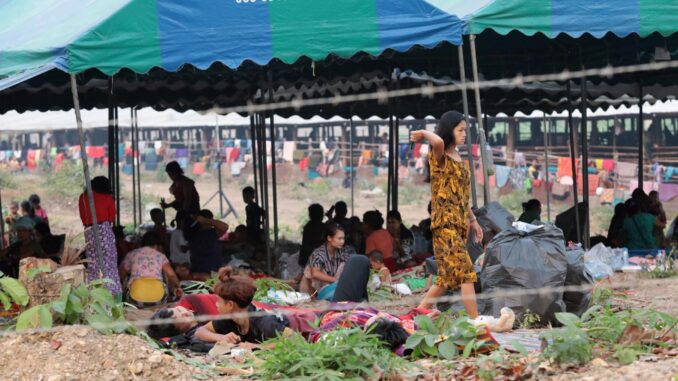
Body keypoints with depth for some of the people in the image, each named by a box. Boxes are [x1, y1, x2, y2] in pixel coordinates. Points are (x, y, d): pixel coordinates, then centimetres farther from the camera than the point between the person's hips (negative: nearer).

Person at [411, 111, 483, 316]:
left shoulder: (459, 158, 17)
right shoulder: (439, 157, -6)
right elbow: (438, 142, -32)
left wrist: (473, 220, 20)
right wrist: (424, 134, -12)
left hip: (459, 223, 8)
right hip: (445, 222, -8)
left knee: (449, 275, 11)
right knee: (466, 271, -13)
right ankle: (476, 320, -13)